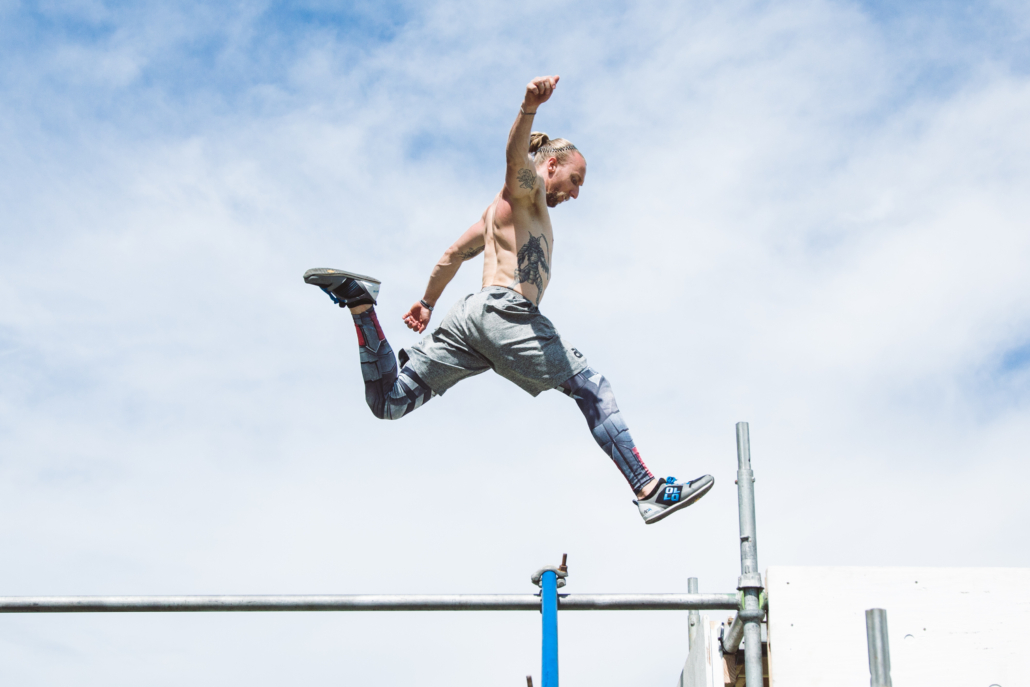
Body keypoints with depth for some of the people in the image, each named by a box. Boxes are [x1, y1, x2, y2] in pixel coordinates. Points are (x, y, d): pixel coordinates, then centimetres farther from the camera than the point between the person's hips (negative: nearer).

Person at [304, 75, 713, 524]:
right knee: (592, 389, -4)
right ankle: (649, 491, -11)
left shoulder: (501, 210, 33)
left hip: (471, 315, 9)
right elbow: (515, 155, -19)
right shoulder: (525, 186, 5)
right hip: (508, 312, -9)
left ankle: (359, 304, -10)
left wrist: (427, 303, 49)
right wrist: (529, 108, -40)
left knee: (388, 402, 4)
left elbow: (453, 255, 38)